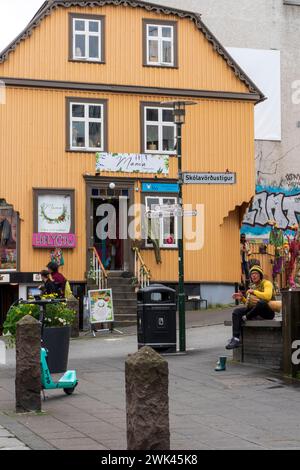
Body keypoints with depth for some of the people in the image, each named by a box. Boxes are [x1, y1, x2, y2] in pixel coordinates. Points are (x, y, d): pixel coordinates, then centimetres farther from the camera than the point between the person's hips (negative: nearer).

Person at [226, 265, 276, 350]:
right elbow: (249, 303, 22)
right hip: (255, 312, 7)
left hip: (267, 312, -7)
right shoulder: (253, 286, 18)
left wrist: (254, 292, -15)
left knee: (261, 302, -41)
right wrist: (242, 298, 3)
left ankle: (246, 317, -13)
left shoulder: (266, 283, -3)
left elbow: (267, 296, -24)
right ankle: (236, 338, -25)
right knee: (237, 312, -13)